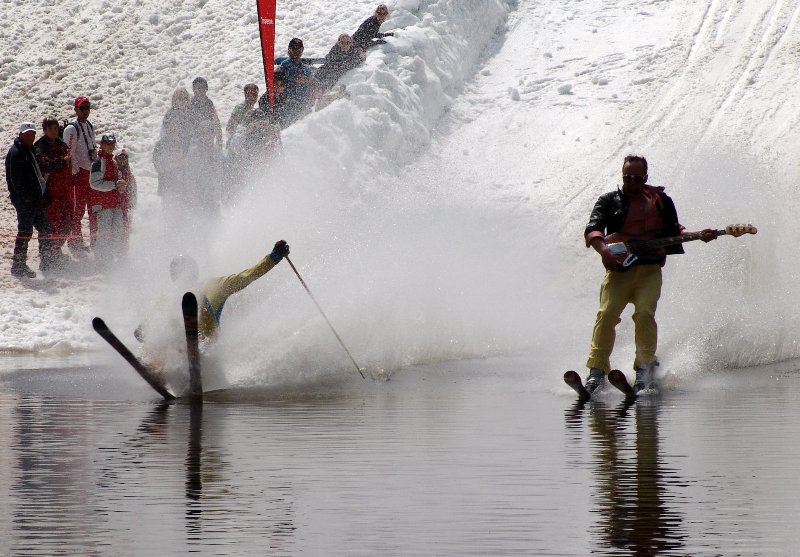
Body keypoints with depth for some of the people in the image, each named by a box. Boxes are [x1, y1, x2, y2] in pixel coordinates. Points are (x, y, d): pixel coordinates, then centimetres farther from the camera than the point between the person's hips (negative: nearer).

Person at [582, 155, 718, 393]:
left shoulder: (660, 201, 16)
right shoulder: (609, 201, 8)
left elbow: (673, 231, 19)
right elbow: (593, 229, -6)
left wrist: (698, 235, 0)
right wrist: (603, 249, -27)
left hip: (649, 269, 1)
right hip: (619, 268, -1)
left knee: (644, 313, -20)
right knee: (606, 314, -17)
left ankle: (646, 367, -11)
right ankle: (597, 370, -15)